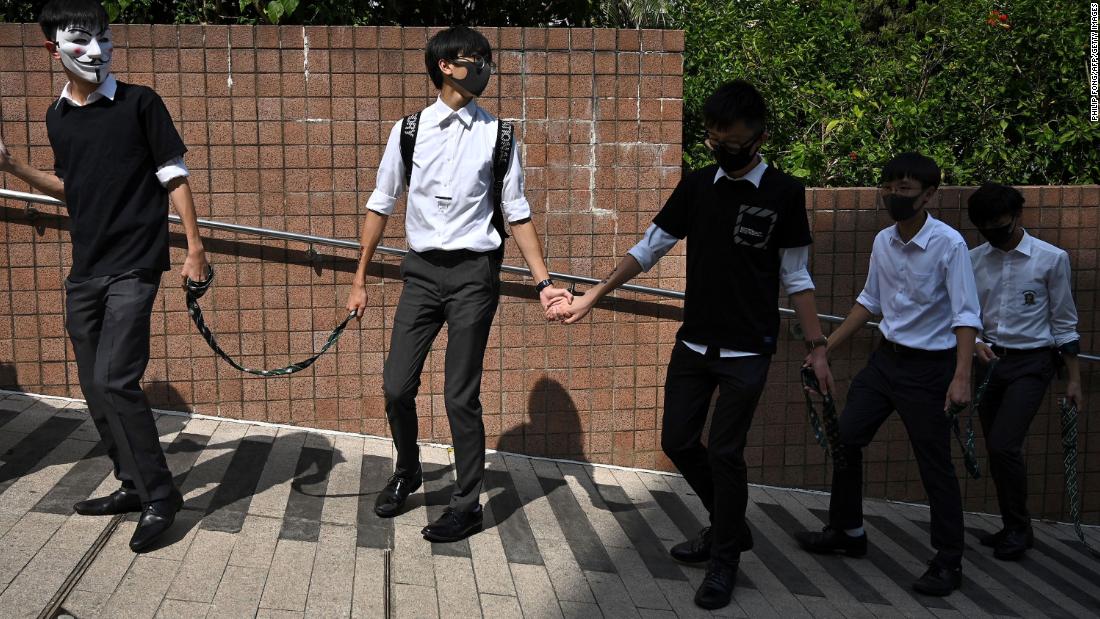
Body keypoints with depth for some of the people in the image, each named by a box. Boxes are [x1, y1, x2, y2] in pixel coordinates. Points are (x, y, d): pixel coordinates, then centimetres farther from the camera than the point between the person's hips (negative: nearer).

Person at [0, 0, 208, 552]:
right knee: (95, 388, 10)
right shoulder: (57, 118, 10)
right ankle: (132, 485, 25)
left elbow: (173, 176, -3)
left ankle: (159, 496, -3)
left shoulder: (139, 104, -6)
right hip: (84, 271, 6)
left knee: (116, 380, -16)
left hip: (134, 267, -6)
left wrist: (195, 247, -7)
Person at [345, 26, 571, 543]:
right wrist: (360, 280, 8)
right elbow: (381, 204, 8)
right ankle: (406, 472, 34)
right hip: (421, 271, 2)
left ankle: (466, 505, 17)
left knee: (461, 396, 1)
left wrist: (543, 281, -3)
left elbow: (517, 214, 3)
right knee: (396, 386, 5)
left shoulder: (496, 135, 0)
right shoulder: (409, 130, 2)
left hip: (474, 273, -2)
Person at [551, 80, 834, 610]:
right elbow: (649, 249, 8)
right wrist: (589, 299, 7)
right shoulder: (697, 185, 3)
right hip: (693, 343, 5)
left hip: (747, 352, -4)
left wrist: (816, 347, -8)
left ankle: (724, 558, 17)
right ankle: (729, 526, 32)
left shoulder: (783, 194, -7)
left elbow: (796, 277, -2)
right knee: (678, 441, 9)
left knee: (725, 453, -3)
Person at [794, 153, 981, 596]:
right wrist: (827, 347, 15)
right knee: (845, 438, 11)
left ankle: (949, 562, 15)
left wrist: (961, 377, -29)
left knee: (935, 463, 0)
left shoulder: (948, 243, -17)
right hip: (886, 358, 7)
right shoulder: (882, 241, 2)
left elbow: (966, 314, -20)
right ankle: (847, 532, 29)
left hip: (929, 366, -7)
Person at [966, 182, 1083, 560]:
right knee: (997, 449, 9)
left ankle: (1019, 528, 4)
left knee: (1004, 444, -15)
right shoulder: (973, 260, 3)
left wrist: (1074, 378, 0)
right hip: (990, 362, 4)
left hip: (1031, 363, -4)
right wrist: (975, 342, -12)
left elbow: (1064, 323, -1)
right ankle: (1012, 527, 24)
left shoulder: (1051, 259, -6)